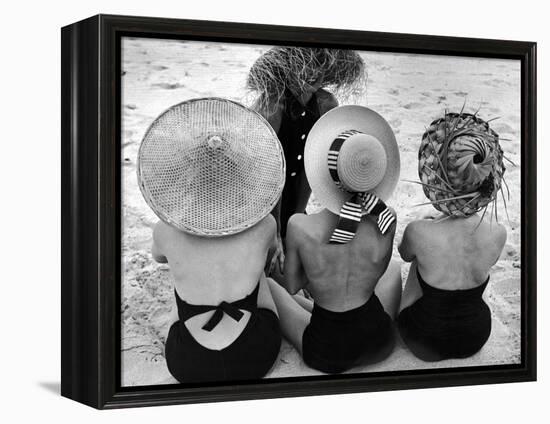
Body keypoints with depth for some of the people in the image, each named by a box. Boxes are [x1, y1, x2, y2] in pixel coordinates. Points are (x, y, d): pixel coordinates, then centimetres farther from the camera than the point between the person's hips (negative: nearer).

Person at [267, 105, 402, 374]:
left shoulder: (300, 227, -22)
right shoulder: (386, 221, -17)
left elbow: (291, 285, -5)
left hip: (323, 353, -2)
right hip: (378, 344, 3)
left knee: (265, 284, 22)